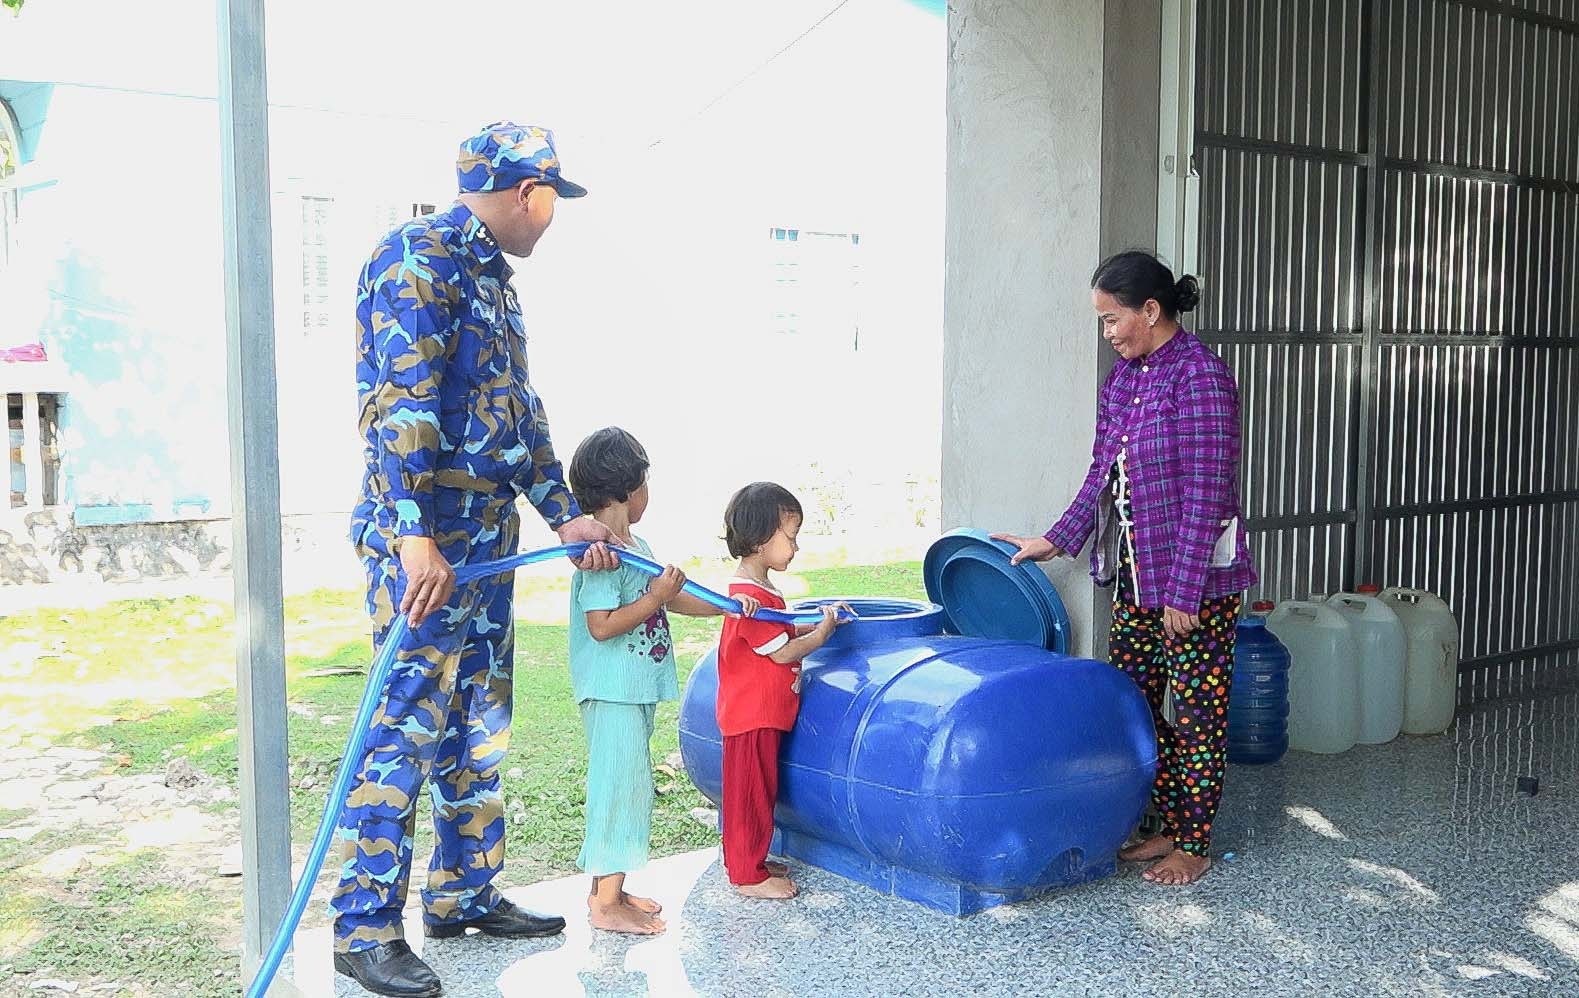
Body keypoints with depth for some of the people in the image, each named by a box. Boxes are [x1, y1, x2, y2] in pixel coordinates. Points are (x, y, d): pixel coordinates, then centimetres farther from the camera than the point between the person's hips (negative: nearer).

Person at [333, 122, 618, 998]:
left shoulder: (491, 279, 19)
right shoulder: (417, 259, -11)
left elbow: (518, 411, 23)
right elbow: (399, 405, -20)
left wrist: (564, 515, 23)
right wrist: (415, 537, -26)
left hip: (487, 540, 10)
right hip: (424, 541, -10)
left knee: (478, 729, 14)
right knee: (406, 727, -6)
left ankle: (464, 895, 26)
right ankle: (365, 928, 4)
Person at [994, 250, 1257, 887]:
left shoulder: (1201, 376, -17)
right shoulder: (1122, 378, 9)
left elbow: (1205, 495, -19)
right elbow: (1102, 475, 17)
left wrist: (1184, 594, -19)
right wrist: (1056, 541, 13)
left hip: (1195, 578, -8)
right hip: (1134, 576, 8)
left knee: (1196, 714, 4)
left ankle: (1194, 846, 17)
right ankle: (1169, 826, 27)